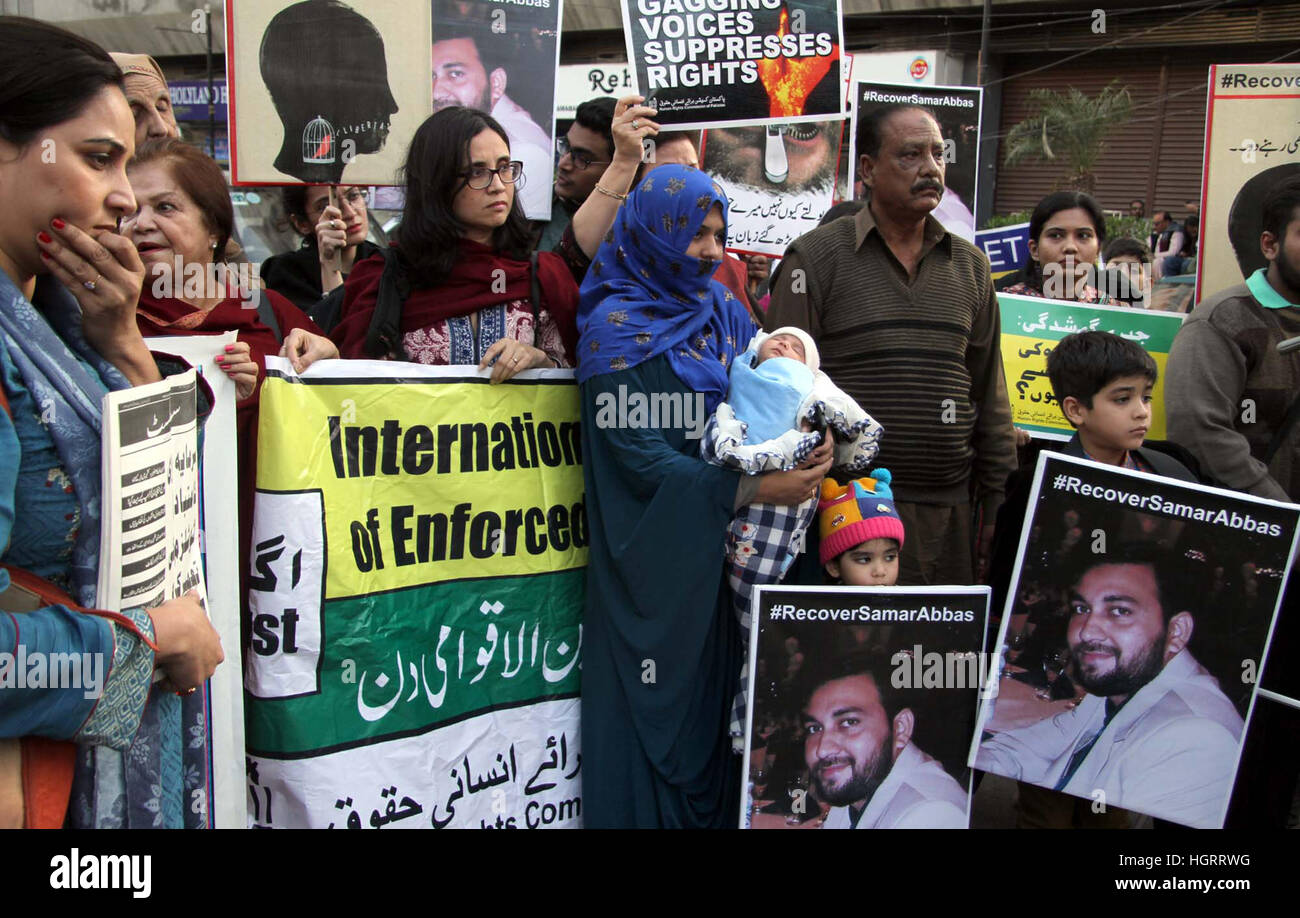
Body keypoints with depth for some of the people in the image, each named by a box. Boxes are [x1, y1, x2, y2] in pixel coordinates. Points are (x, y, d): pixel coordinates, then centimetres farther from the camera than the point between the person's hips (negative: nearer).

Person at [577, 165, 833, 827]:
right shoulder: (616, 327, -10)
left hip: (720, 546, 6)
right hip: (654, 551, -5)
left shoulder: (725, 313, 9)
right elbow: (637, 456, -17)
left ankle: (715, 811, 27)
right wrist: (754, 489, -23)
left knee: (714, 690, 11)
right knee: (655, 700, 3)